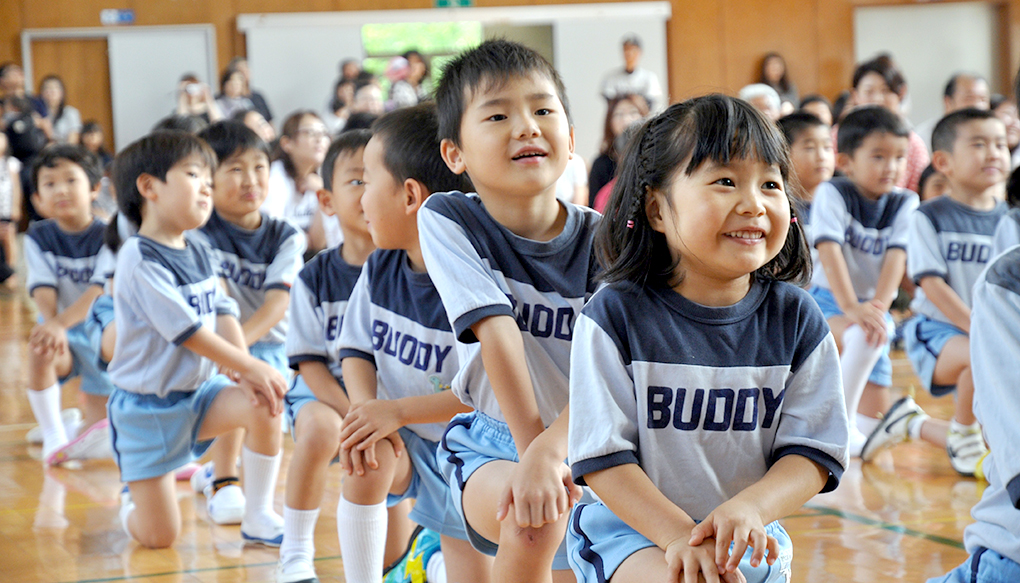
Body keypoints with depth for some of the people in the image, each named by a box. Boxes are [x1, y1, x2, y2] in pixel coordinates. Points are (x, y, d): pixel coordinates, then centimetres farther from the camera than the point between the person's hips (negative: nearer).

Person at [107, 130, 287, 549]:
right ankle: (134, 496, 28)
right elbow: (187, 331, -24)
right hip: (147, 407, -7)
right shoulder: (139, 260, -21)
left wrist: (244, 370, -19)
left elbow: (224, 314, -2)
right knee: (159, 537, -8)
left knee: (263, 405, -23)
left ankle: (257, 518, -7)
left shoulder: (199, 253, 5)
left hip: (197, 391, 7)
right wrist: (250, 368, -21)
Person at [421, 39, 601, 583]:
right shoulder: (448, 220, -13)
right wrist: (530, 447, -29)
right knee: (535, 517, -32)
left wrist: (551, 448, -39)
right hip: (494, 437, -3)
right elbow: (498, 334, -23)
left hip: (583, 440, 3)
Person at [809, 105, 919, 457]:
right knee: (863, 335, -38)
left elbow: (896, 257, -13)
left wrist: (878, 305, -29)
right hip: (828, 301, -4)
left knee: (874, 422, -2)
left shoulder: (905, 203, -2)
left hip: (871, 308, 4)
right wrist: (851, 308, -37)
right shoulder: (832, 194, -13)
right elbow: (830, 251, -24)